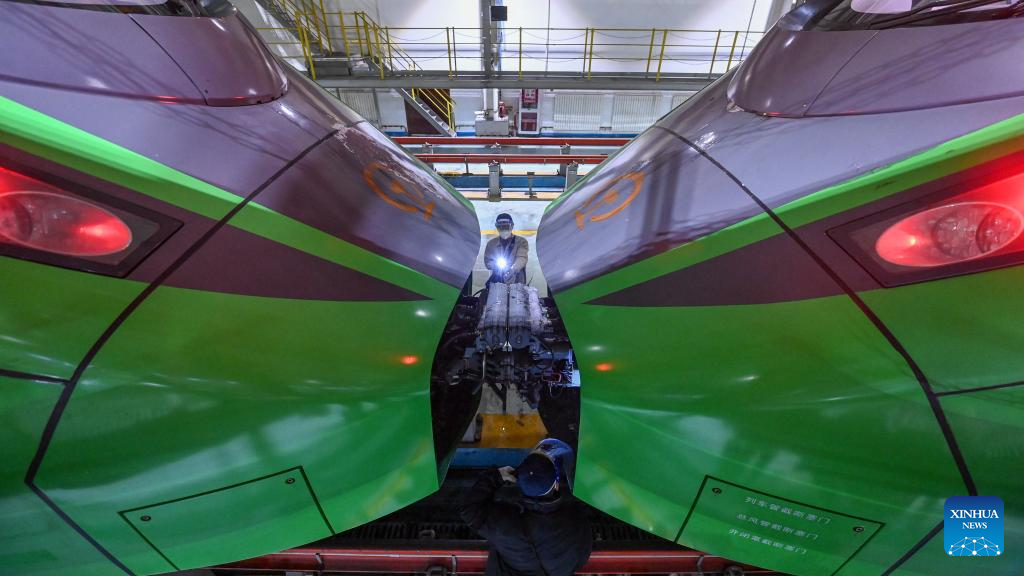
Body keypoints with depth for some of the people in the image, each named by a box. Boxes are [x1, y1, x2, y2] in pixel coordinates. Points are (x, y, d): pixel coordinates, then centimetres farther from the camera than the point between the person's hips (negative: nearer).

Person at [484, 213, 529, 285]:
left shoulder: (521, 241, 6)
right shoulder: (491, 243, 15)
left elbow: (522, 258, -9)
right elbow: (487, 261, 11)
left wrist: (513, 269, -30)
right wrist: (497, 264, -13)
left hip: (516, 283, -2)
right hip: (497, 283, 2)